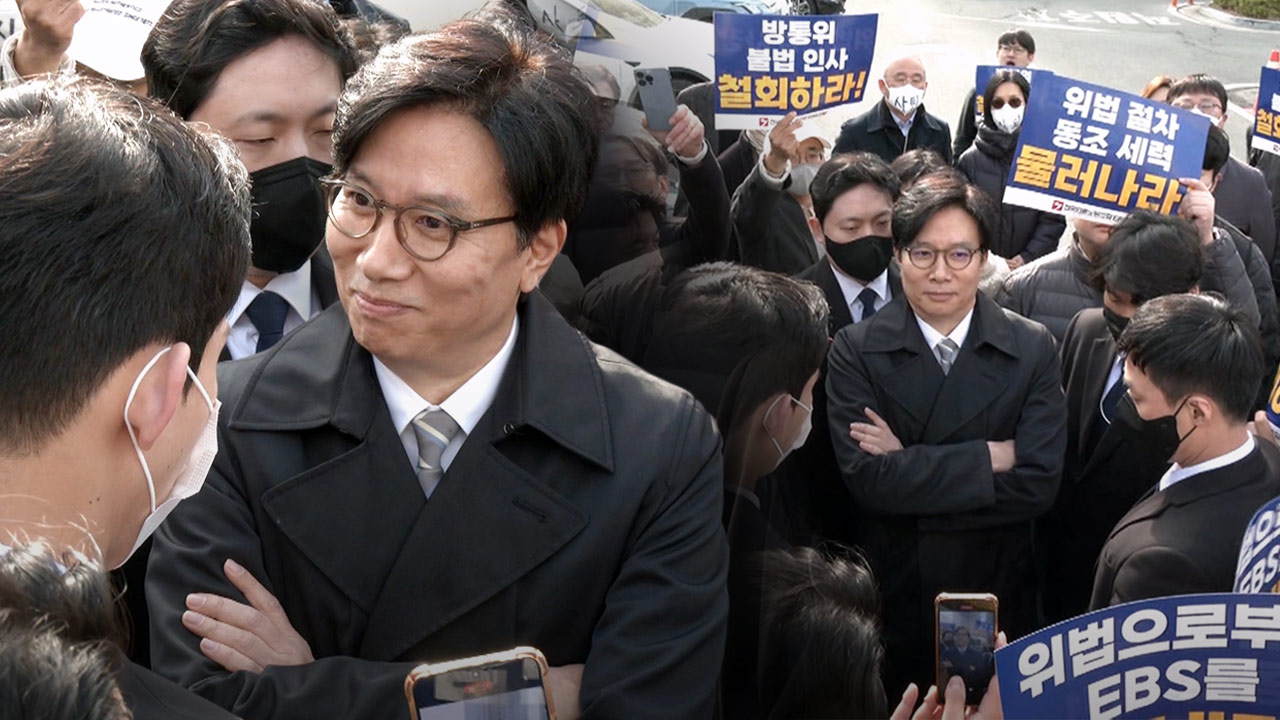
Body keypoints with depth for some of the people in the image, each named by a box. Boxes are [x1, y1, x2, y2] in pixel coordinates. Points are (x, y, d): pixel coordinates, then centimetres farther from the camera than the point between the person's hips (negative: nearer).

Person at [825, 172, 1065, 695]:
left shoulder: (1032, 348, -3)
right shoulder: (855, 351, -6)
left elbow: (1039, 484, -13)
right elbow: (866, 479, -18)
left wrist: (910, 468, -16)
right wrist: (990, 456, -17)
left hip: (996, 598, 1)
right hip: (888, 598, -1)